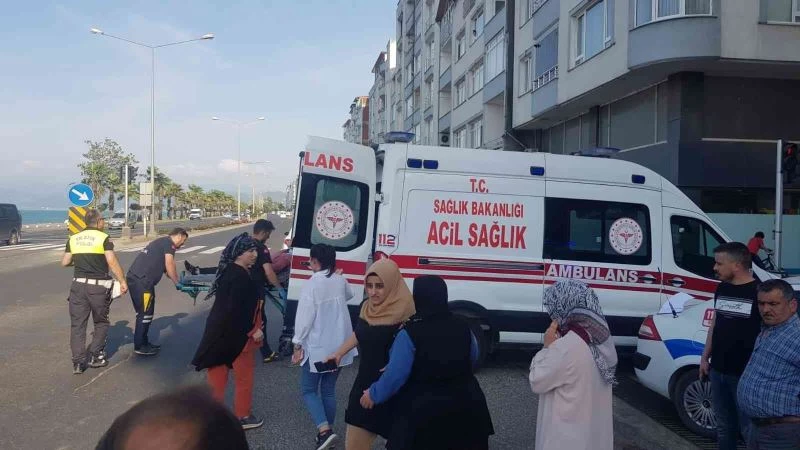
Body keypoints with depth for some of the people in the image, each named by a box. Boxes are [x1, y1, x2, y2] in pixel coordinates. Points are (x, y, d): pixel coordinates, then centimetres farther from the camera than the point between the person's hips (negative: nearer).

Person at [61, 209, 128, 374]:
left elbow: (65, 263, 9)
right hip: (99, 286, -3)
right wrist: (122, 281, -11)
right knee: (101, 322, 15)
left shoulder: (73, 239, 8)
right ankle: (96, 355, 11)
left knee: (77, 324, 7)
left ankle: (78, 362, 4)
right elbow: (112, 262, -15)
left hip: (79, 285, 3)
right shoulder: (103, 238, -6)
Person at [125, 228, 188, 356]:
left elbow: (164, 268, 23)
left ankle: (143, 342, 28)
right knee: (145, 313, -1)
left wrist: (178, 280, 17)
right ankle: (139, 346, 6)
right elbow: (169, 264, -15)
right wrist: (177, 282, -8)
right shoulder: (168, 242, -4)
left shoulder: (162, 242, 25)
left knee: (143, 312, 18)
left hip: (136, 278, 10)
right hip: (141, 280, -10)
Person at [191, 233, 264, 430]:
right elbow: (237, 310, -28)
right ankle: (243, 417, 22)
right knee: (244, 377, 9)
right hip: (236, 335, -9)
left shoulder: (229, 271, 7)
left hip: (220, 332, 9)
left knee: (217, 376, 16)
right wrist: (252, 331, -20)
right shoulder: (240, 277, -23)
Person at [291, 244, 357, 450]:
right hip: (338, 345, 6)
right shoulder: (340, 281, 2)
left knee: (309, 389, 7)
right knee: (329, 390, 16)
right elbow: (349, 295, 26)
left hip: (317, 347, -6)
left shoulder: (312, 283, -17)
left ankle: (324, 430, -8)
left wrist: (297, 345, -9)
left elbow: (305, 316, -17)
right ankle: (326, 431, 22)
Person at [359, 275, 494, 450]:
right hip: (464, 406, 4)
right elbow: (472, 360, 12)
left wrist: (373, 394, -1)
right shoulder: (462, 327, -3)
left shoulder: (410, 333, -19)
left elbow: (395, 375, -17)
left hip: (424, 411, -4)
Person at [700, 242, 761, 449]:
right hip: (718, 370, 7)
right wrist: (705, 356, 16)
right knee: (724, 426, 17)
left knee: (749, 429, 0)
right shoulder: (722, 288, 9)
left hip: (745, 374, -7)